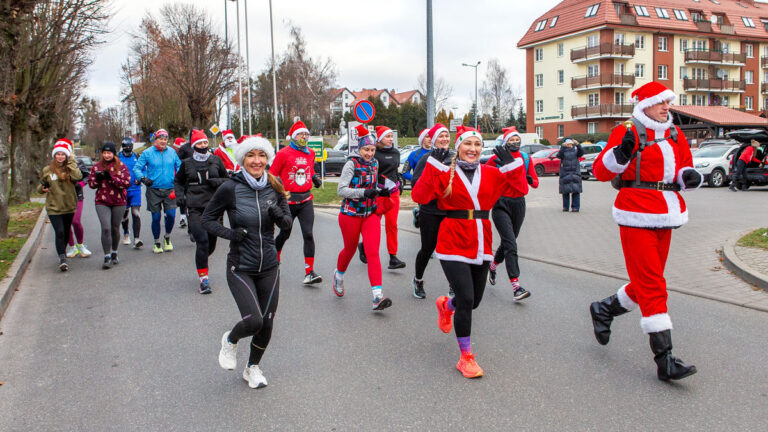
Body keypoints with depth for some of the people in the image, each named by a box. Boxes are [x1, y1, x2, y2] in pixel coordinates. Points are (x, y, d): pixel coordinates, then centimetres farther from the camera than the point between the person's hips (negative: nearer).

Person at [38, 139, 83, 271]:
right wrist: (42, 188, -12)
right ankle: (62, 259, -10)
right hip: (53, 207, -2)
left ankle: (62, 253, 39)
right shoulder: (47, 170, 1)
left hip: (69, 207, 2)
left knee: (66, 232, 16)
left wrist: (70, 161, -16)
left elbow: (78, 176, -23)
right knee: (59, 233, -13)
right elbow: (40, 188, 11)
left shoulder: (70, 168, 0)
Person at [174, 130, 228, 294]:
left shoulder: (216, 160, 6)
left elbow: (227, 179, 13)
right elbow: (178, 181, 20)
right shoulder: (187, 163, 5)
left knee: (212, 243, 9)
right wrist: (180, 196, 3)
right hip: (195, 207, -2)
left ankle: (201, 260, 42)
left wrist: (218, 182, -8)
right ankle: (203, 278, -7)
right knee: (202, 240, -15)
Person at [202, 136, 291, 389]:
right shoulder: (230, 189, -12)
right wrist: (229, 233, -18)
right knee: (253, 321, -15)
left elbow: (286, 222, 10)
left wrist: (279, 215, -13)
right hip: (240, 268, -4)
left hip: (269, 267, 4)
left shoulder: (274, 188, -1)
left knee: (267, 323, 8)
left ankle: (253, 368, 35)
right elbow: (207, 219, -2)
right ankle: (230, 340, 21)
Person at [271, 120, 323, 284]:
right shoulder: (283, 153, -5)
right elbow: (272, 174, -2)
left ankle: (309, 272, -6)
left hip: (306, 200, 3)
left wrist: (315, 178, 8)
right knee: (284, 234, 11)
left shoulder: (310, 153, 10)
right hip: (288, 201, -3)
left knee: (308, 234, -8)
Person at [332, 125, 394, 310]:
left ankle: (377, 296, -15)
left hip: (371, 214, 4)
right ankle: (338, 275, 47)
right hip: (351, 214, -4)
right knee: (350, 250, 14)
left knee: (373, 253, -9)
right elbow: (341, 190, -18)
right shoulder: (352, 164, -11)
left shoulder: (374, 163, 7)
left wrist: (380, 192, 3)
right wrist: (364, 193, -27)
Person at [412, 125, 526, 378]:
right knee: (466, 299, -11)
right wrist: (433, 166, -20)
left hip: (481, 246, 5)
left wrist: (512, 165, -8)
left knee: (474, 301, 13)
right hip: (453, 245, -5)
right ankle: (465, 357, 6)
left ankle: (446, 305, 50)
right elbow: (419, 196, -16)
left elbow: (520, 189, 3)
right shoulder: (445, 174, -4)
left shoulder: (491, 174, 7)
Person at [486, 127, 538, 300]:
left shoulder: (526, 158, 8)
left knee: (508, 242, 17)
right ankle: (516, 287, -17)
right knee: (511, 245, -14)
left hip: (519, 204, 5)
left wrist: (530, 180, -12)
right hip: (501, 204, -5)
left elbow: (535, 183, 9)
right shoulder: (497, 158, -4)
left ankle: (493, 266, 45)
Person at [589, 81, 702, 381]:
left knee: (648, 283, 14)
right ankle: (664, 360, -4)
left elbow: (683, 168, 23)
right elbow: (600, 171, -13)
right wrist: (620, 154, -31)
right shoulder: (627, 132, -6)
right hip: (637, 218, -8)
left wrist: (690, 176, 1)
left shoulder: (675, 135, 16)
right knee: (652, 287, -8)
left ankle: (604, 310, 39)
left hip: (665, 216, 8)